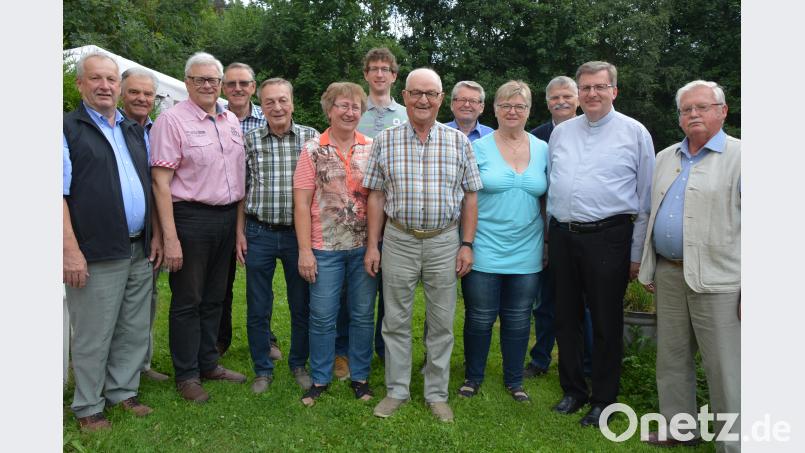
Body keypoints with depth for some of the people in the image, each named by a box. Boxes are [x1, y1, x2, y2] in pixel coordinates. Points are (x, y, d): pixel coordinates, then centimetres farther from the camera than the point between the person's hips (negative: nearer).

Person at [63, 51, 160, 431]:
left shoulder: (136, 131, 16)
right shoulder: (67, 128, -2)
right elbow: (59, 193, -8)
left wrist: (156, 235, 11)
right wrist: (71, 250, -16)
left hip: (140, 251, 6)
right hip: (96, 254, -5)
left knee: (134, 330, 14)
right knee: (93, 336, 5)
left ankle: (123, 392, 30)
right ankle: (88, 407, 21)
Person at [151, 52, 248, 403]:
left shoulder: (231, 120, 11)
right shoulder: (172, 120, -9)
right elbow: (161, 182, -13)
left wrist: (240, 219, 11)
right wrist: (170, 237, -18)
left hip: (228, 216, 6)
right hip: (190, 218, -6)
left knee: (214, 298, 16)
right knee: (187, 301, 5)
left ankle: (209, 363, 31)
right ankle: (186, 375, 20)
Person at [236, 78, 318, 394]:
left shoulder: (311, 137, 0)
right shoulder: (249, 140, 2)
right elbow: (241, 189, 6)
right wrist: (240, 232, 2)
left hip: (298, 233, 0)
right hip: (259, 234, 1)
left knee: (302, 306, 10)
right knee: (258, 309, 9)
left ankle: (299, 364, 30)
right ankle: (263, 370, 27)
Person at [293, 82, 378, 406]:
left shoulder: (372, 149, 5)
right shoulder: (313, 150, -1)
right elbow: (301, 202, -3)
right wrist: (305, 250, -7)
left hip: (365, 246, 2)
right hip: (325, 248, -2)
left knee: (363, 315, 10)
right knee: (322, 316, 6)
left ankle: (360, 376, 27)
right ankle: (320, 378, 24)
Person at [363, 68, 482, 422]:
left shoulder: (459, 142, 1)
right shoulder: (385, 141, 1)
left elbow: (470, 195, 3)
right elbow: (376, 195, 3)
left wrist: (467, 244, -3)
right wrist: (372, 245, 0)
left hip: (444, 241, 0)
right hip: (398, 240, 0)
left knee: (441, 323, 9)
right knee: (396, 320, 9)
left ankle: (437, 393, 26)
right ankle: (396, 390, 27)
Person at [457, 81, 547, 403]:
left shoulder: (543, 150, 7)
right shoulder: (478, 148, -2)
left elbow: (547, 201, 12)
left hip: (527, 253, 3)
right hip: (485, 252, -2)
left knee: (518, 321, 13)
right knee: (480, 319, 8)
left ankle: (514, 380, 31)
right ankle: (473, 377, 29)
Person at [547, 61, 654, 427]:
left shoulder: (634, 133, 0)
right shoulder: (561, 132, 11)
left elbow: (645, 199, 0)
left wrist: (637, 254, -3)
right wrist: (547, 237, 11)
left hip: (607, 238, -4)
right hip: (562, 236, 4)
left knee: (606, 322, 5)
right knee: (566, 318, 12)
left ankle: (603, 401, 22)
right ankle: (572, 390, 29)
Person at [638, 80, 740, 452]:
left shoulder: (738, 157, -4)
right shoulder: (665, 158, 14)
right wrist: (648, 270, 15)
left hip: (717, 281, -6)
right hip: (669, 275, 6)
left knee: (725, 366, 2)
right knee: (672, 357, 14)